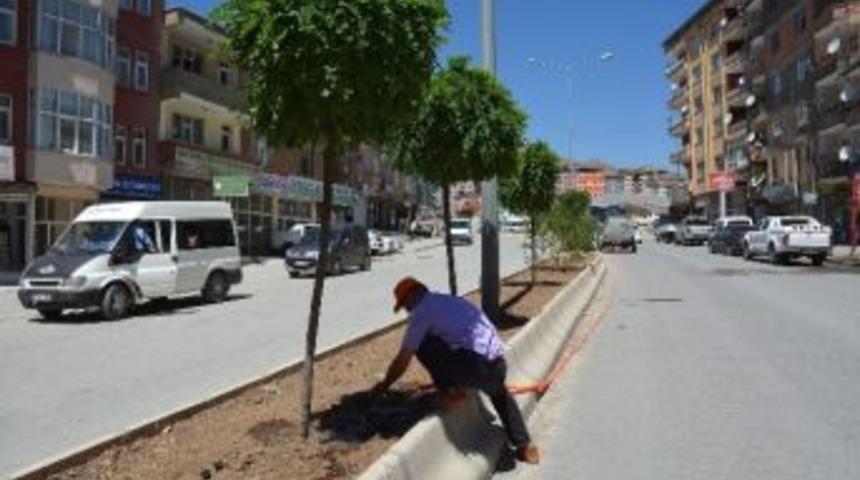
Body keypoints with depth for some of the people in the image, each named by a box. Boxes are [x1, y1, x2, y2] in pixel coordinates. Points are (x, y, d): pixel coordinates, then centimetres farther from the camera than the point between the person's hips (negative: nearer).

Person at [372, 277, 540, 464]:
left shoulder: (422, 310, 2)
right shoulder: (450, 302, 27)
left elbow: (403, 360, 7)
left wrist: (384, 384, 24)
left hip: (475, 363, -8)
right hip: (498, 364, 8)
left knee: (422, 345, 6)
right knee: (500, 394, 38)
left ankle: (451, 391, 11)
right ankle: (525, 447, 32)